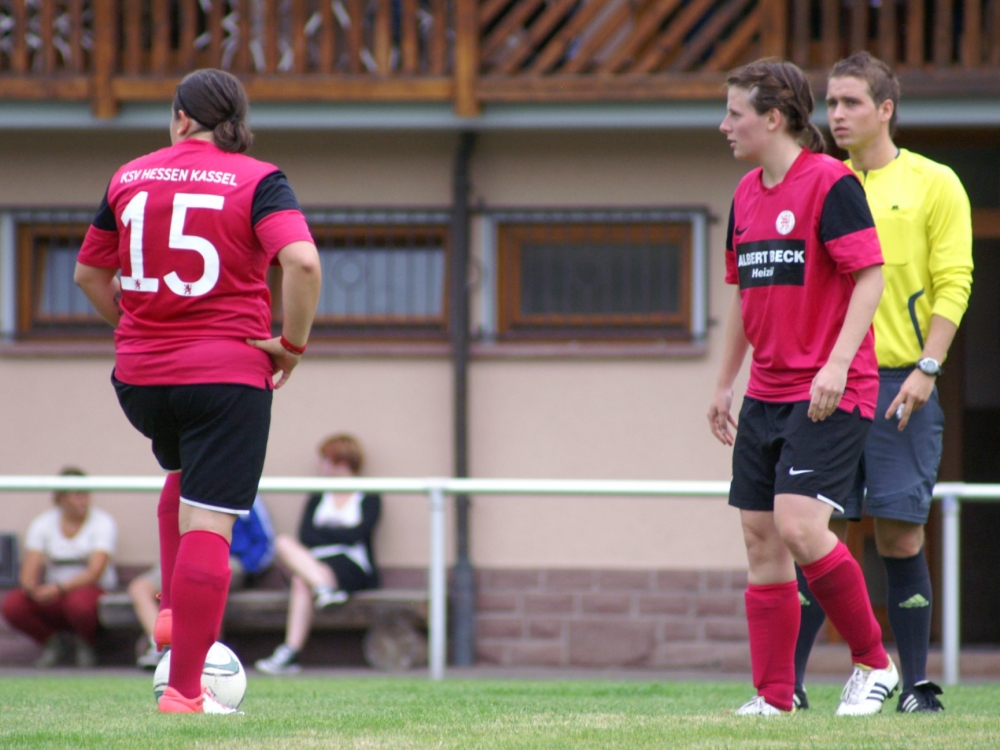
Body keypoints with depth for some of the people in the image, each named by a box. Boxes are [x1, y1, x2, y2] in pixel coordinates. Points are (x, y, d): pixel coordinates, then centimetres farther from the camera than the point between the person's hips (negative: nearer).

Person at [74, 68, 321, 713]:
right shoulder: (257, 182, -5)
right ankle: (185, 690, -6)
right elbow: (302, 261, -20)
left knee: (186, 476, 33)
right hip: (229, 373, -4)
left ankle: (174, 612, 24)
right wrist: (293, 343, -8)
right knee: (208, 525, -3)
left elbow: (90, 273, 16)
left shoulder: (129, 179, 7)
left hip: (139, 375, 4)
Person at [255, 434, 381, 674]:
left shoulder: (368, 499, 10)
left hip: (352, 567, -5)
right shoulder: (317, 499, 24)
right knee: (283, 543, -29)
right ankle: (324, 589, -50)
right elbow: (305, 536, 8)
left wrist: (322, 532, 1)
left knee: (301, 581, -34)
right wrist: (338, 533, -6)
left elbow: (355, 535, -7)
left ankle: (290, 653, -48)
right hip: (312, 563, 5)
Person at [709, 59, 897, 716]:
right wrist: (726, 384, 23)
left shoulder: (831, 182, -11)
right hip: (767, 392, 8)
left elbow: (870, 277, -15)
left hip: (830, 394, -8)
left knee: (799, 525, -19)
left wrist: (837, 364, -23)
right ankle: (774, 696, 7)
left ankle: (874, 663, -2)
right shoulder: (747, 195, 14)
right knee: (761, 538, 3)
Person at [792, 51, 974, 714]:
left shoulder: (933, 185, 2)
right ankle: (787, 681, 0)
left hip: (900, 383, -3)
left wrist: (926, 369, -12)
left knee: (901, 536, -4)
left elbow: (953, 284, -2)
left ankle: (916, 684, 2)